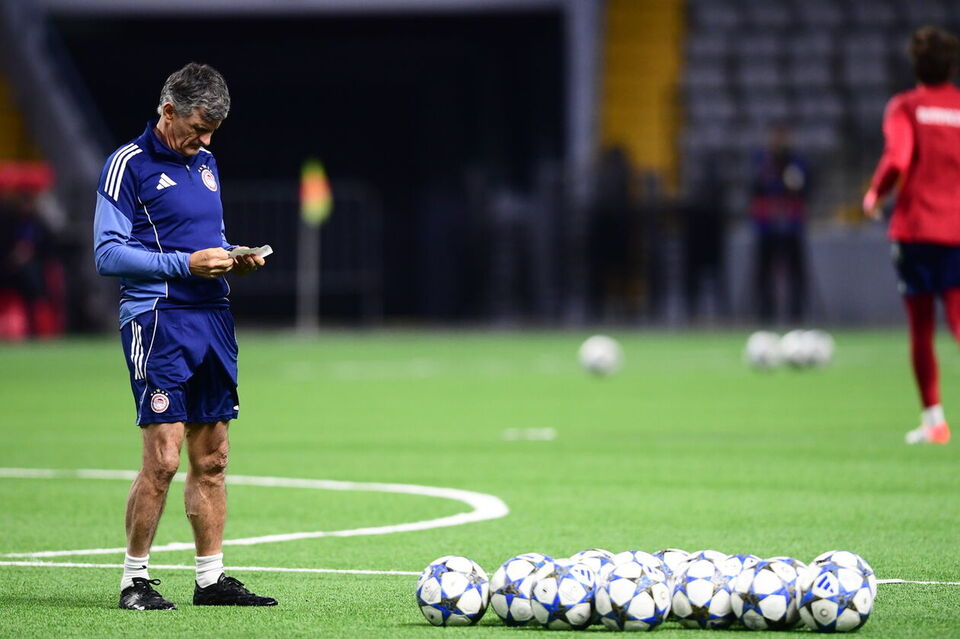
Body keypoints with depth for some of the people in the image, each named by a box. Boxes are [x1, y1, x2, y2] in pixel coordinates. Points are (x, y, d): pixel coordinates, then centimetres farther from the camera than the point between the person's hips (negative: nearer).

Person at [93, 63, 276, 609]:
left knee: (211, 458, 8)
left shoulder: (206, 163, 18)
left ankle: (212, 578, 13)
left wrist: (235, 258, 6)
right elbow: (108, 254, -10)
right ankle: (135, 580, -1)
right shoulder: (129, 164, -5)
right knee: (163, 458, -11)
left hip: (213, 317, 7)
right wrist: (186, 263, -17)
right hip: (159, 320, -7)